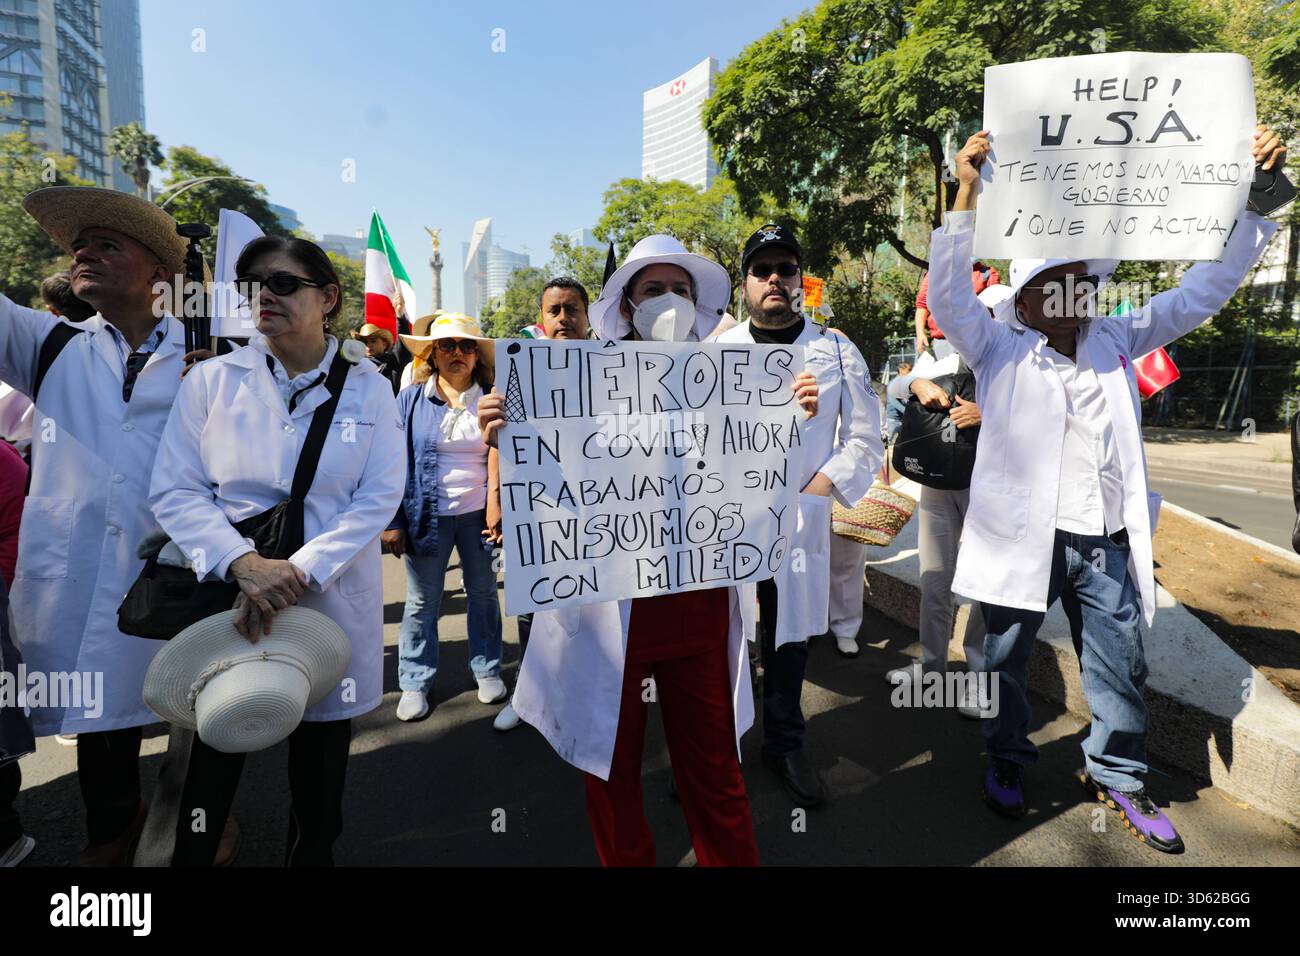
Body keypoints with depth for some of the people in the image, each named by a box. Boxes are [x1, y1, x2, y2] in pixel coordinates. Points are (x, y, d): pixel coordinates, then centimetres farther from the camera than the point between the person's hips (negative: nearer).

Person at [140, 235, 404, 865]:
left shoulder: (369, 387, -1)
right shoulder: (212, 379, 1)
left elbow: (378, 498, -7)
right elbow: (174, 490, -2)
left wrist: (297, 572, -17)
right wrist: (244, 564, -18)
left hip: (333, 602, 0)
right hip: (223, 597, 0)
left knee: (318, 784, 15)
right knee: (196, 784, 7)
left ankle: (311, 855, 40)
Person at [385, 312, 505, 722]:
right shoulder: (410, 399, 0)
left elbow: (498, 456, 4)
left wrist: (496, 506, -5)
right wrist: (393, 521, -5)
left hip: (478, 514, 1)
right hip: (427, 514, -1)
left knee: (484, 593, 12)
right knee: (422, 601, 8)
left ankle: (487, 669, 30)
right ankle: (415, 681, 24)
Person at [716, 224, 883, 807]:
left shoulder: (837, 352, 5)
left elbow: (865, 441, 4)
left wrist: (809, 496, -8)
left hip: (799, 525, 0)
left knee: (789, 638, 12)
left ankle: (784, 746, 33)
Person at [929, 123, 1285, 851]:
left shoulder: (1115, 342, 11)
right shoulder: (999, 349, -2)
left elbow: (1205, 288, 14)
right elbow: (949, 293, -15)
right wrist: (967, 193, -23)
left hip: (1105, 542, 5)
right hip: (1025, 536, -4)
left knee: (1121, 666, 15)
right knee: (1007, 659, 11)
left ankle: (1118, 775, 36)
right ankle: (1008, 758, 34)